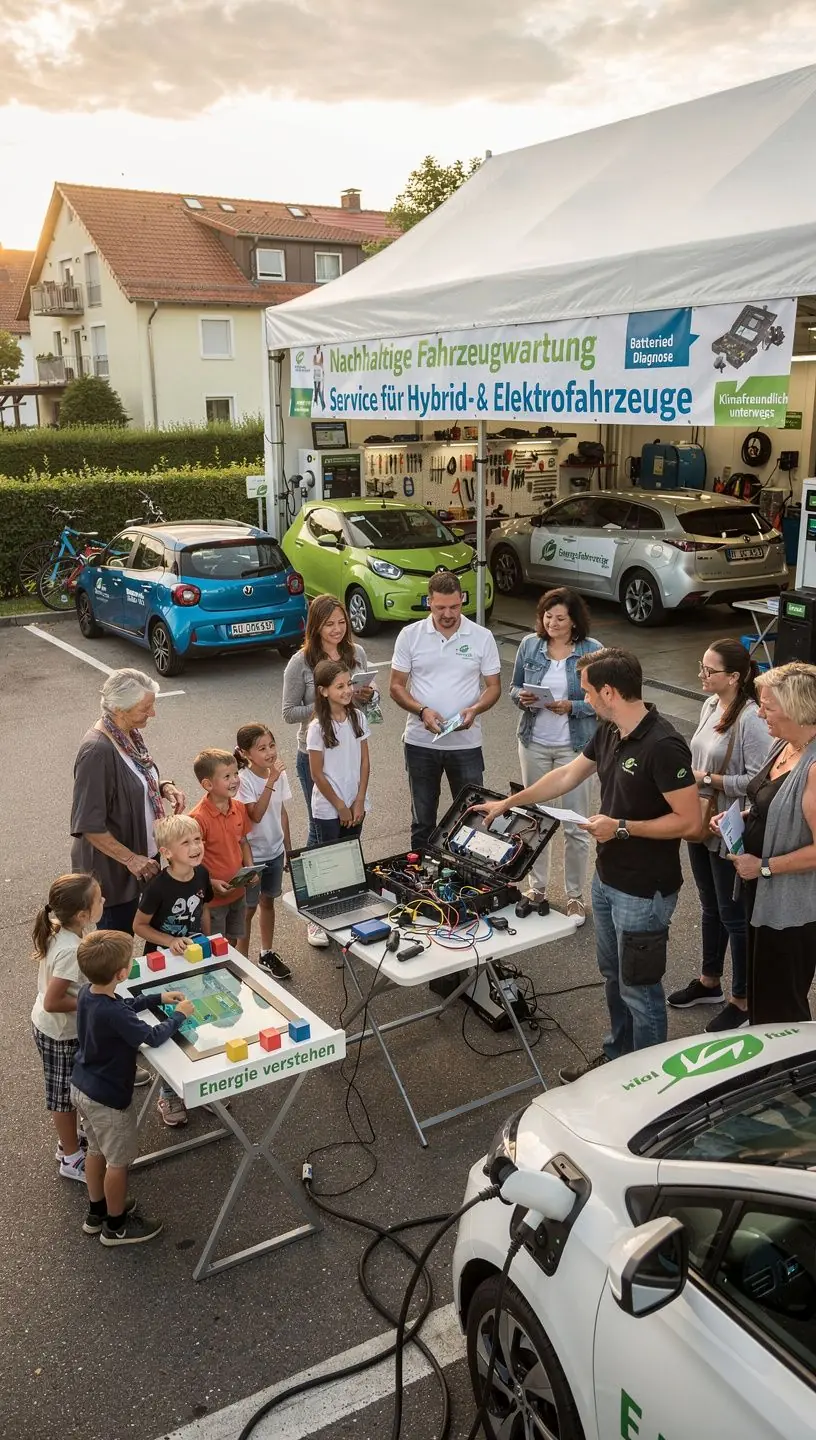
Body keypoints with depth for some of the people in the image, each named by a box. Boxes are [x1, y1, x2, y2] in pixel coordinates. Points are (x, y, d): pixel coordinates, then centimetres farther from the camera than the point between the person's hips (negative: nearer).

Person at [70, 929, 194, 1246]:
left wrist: (155, 998, 9)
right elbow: (153, 1036, -27)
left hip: (81, 1087, 9)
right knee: (119, 1160, 13)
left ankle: (96, 1212, 45)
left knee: (97, 1150, 27)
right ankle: (116, 1225, 31)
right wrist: (179, 1015, -12)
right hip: (107, 1097, -9)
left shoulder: (87, 994, -8)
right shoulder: (113, 1014, -35)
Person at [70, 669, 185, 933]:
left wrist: (164, 787, -4)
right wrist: (130, 859, -23)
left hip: (141, 855, 8)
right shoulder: (97, 751, -27)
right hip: (111, 869, -8)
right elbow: (88, 826, -25)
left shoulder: (129, 733, -1)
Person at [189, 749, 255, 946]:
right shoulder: (199, 818, -23)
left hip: (238, 892, 6)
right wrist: (211, 883, -24)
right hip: (213, 898, -6)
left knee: (233, 941, 22)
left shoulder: (239, 808, -2)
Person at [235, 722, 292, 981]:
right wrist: (270, 781, -35)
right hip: (252, 854, -5)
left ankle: (267, 953, 37)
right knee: (248, 908, 8)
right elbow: (256, 815, -32)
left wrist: (289, 848, 11)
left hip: (275, 851, 6)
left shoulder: (280, 773, -5)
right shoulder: (244, 780, -22)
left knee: (268, 901, 21)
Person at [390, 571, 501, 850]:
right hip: (420, 743, 1)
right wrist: (422, 710, -18)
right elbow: (396, 686, 0)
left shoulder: (482, 637, -3)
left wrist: (475, 709, -19)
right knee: (422, 819, 14)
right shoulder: (410, 636, -3)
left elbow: (493, 686, 2)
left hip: (466, 743, 0)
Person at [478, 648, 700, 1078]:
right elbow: (568, 775, 15)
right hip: (606, 878, 9)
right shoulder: (608, 732, 2)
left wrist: (622, 827, -21)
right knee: (614, 976, 23)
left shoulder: (663, 746, -26)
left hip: (643, 892, -9)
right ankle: (616, 1057, 41)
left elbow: (689, 820, -25)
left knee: (638, 987, 6)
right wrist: (508, 803, 19)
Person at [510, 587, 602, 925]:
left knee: (575, 825, 4)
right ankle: (537, 887, 29)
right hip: (534, 743, 3)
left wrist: (572, 707, -22)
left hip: (574, 747, -3)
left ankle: (575, 896, 18)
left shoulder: (592, 651, -9)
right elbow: (514, 687, 8)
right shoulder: (530, 645, -1)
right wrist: (522, 697, -15)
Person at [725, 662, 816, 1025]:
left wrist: (763, 867, -21)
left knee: (780, 1005, 9)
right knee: (761, 987, 25)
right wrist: (740, 817, 2)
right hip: (765, 894, 9)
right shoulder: (783, 746, 2)